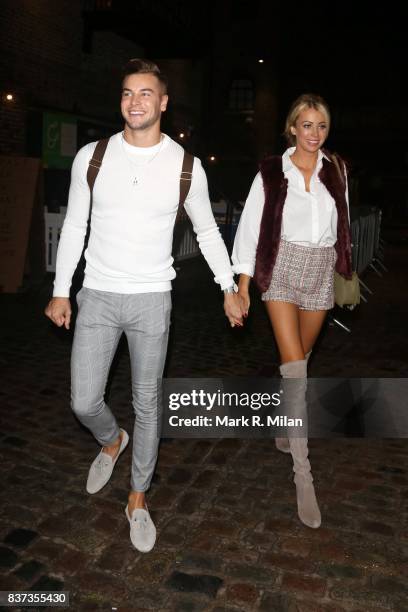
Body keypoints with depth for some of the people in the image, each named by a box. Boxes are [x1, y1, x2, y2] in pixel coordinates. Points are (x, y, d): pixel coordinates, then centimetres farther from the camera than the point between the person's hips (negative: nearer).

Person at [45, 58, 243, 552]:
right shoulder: (91, 157, -3)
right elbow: (74, 225, 6)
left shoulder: (185, 165, -4)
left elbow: (206, 230, 8)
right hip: (97, 296, 1)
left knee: (146, 404, 7)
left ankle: (138, 499, 27)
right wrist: (60, 291, 6)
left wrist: (229, 289, 8)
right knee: (84, 402, 1)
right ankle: (111, 441, 38)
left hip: (152, 299, -1)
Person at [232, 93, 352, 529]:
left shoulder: (336, 170, 7)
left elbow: (342, 224, 14)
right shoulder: (271, 172, -4)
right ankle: (303, 475, -8)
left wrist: (347, 272, 15)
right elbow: (251, 226, -5)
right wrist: (242, 283, -9)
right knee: (295, 367, -11)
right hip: (282, 269, -3)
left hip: (321, 272, 4)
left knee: (299, 360, 13)